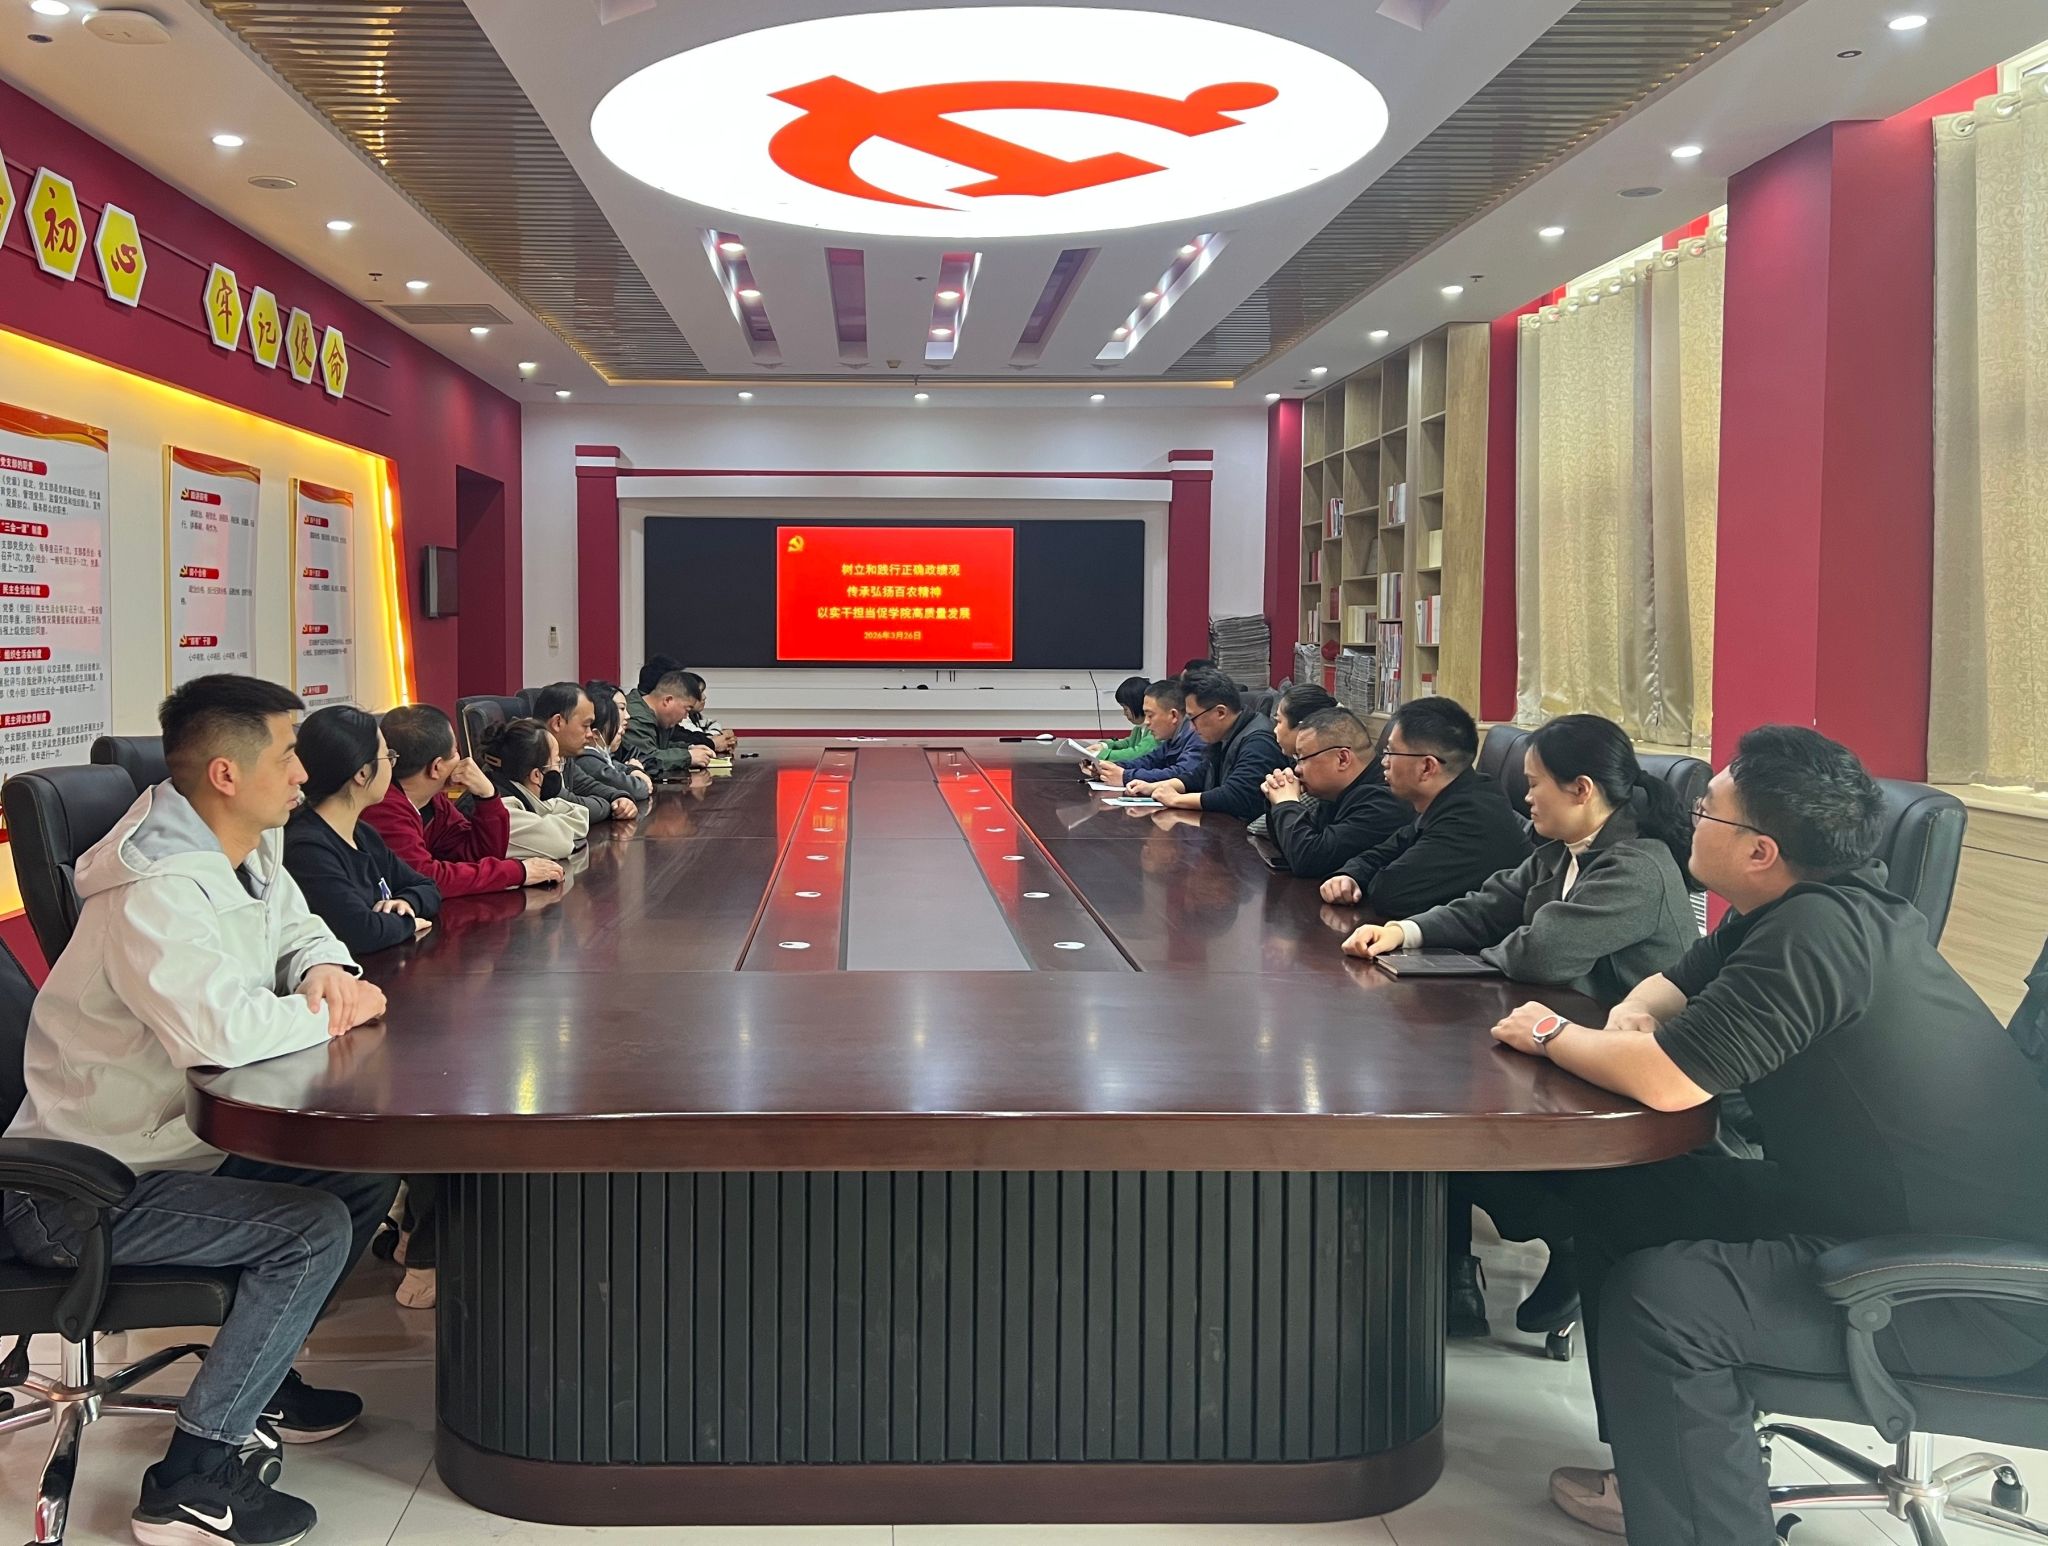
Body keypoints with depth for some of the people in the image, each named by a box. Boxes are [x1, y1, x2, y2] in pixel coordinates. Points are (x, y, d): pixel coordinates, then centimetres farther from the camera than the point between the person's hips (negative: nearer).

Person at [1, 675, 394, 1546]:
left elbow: (299, 932, 19)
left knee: (369, 1168, 6)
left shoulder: (249, 851, 2)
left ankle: (258, 1373, 22)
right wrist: (337, 1012, -23)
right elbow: (224, 1030, -42)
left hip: (177, 1140, 10)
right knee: (316, 1227, -20)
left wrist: (326, 972, -6)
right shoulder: (158, 890, -28)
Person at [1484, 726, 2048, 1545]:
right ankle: (1663, 1467, 23)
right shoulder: (1788, 906, 4)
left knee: (1658, 1298, -24)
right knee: (1615, 1194, 10)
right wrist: (1629, 1020, -6)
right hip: (1872, 1202, 10)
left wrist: (1553, 1035, -9)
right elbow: (1671, 984, 18)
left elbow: (1667, 1081, -28)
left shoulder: (1819, 932, -27)